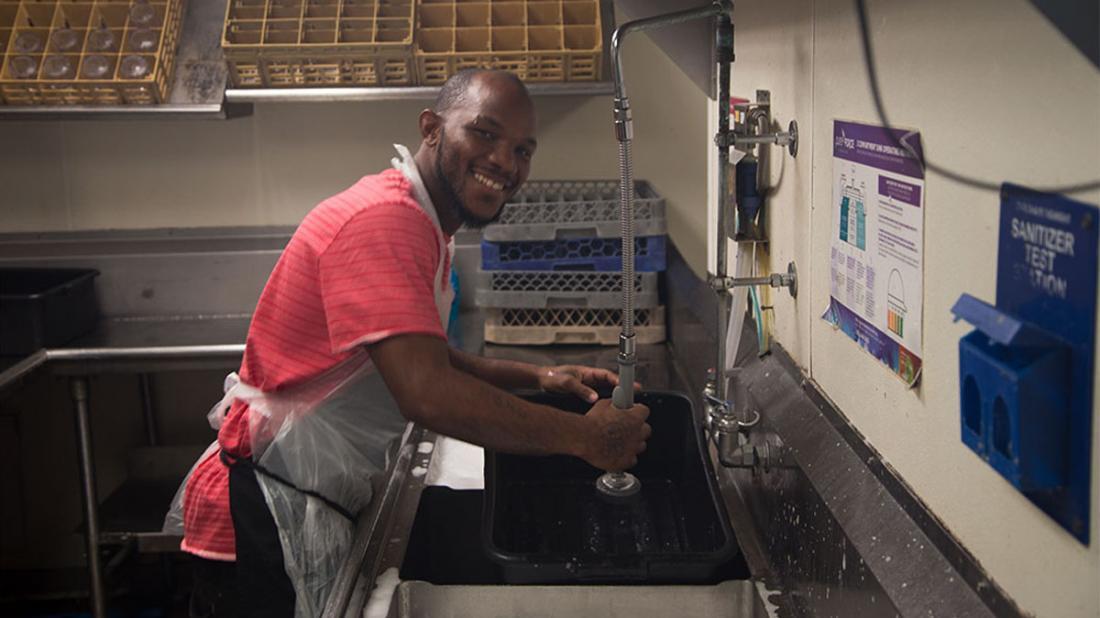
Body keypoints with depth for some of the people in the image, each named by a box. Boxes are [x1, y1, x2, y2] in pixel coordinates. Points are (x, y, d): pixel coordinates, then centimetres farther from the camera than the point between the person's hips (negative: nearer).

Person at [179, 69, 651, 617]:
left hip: (320, 506, 10)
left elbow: (425, 360, 21)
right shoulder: (382, 219, -22)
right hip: (264, 515, -10)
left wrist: (537, 378, 8)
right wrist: (583, 438, -23)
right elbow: (427, 395, -32)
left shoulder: (426, 229, 12)